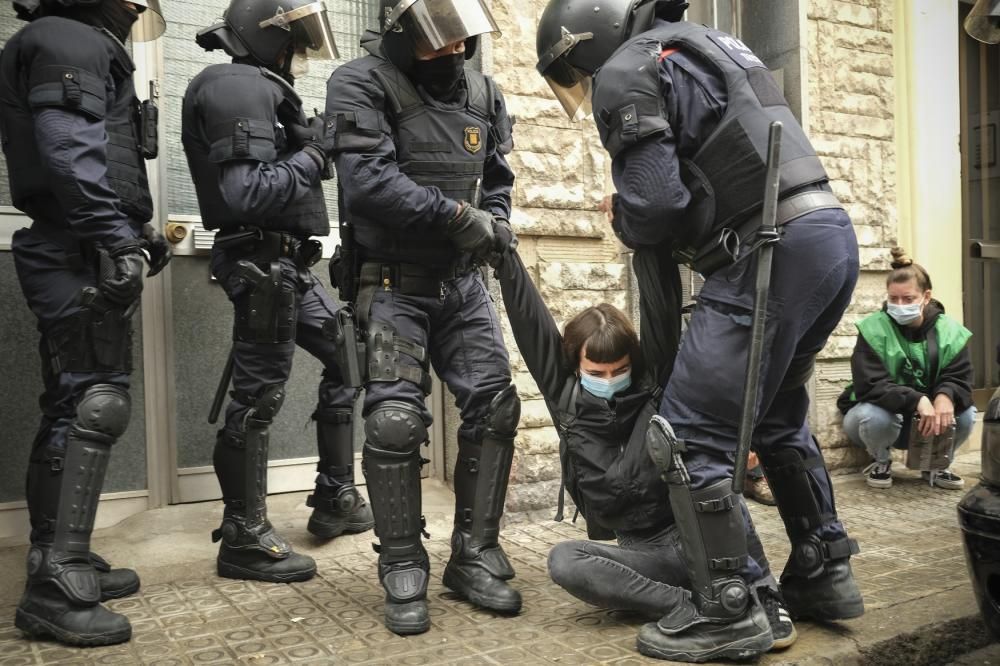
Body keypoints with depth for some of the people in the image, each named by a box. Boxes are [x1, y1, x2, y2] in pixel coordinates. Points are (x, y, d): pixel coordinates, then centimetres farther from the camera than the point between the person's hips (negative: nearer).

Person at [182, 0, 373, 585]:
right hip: (262, 262, -11)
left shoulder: (263, 88, 19)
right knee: (258, 398, -5)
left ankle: (336, 500, 24)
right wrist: (312, 154, -13)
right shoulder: (237, 88, -12)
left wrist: (315, 146, 1)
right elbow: (245, 192, -23)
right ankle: (244, 540, 8)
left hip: (288, 262, 11)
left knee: (346, 358, 15)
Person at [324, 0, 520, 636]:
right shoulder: (362, 85, -9)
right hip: (394, 284, -5)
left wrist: (496, 222, -1)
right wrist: (457, 214, -20)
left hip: (464, 281, 5)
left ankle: (474, 557, 12)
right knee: (396, 419, -12)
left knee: (495, 404, -3)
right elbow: (367, 182, -23)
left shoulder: (483, 93, 9)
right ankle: (403, 572, 6)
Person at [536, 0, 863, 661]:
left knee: (690, 436, -2)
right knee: (780, 419, 22)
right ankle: (824, 572, 31)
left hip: (771, 253, -10)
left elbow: (652, 202, -13)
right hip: (833, 234, 10)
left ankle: (728, 612, 6)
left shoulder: (624, 72, -3)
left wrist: (625, 221, 8)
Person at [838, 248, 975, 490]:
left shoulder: (950, 331, -8)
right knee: (876, 416, -36)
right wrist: (917, 400, -41)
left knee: (966, 414, -24)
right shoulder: (873, 329, -19)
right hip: (883, 412, -3)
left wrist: (946, 396, -41)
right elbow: (870, 386, -28)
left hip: (928, 418, 3)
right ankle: (881, 462, -2)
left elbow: (959, 380, -17)